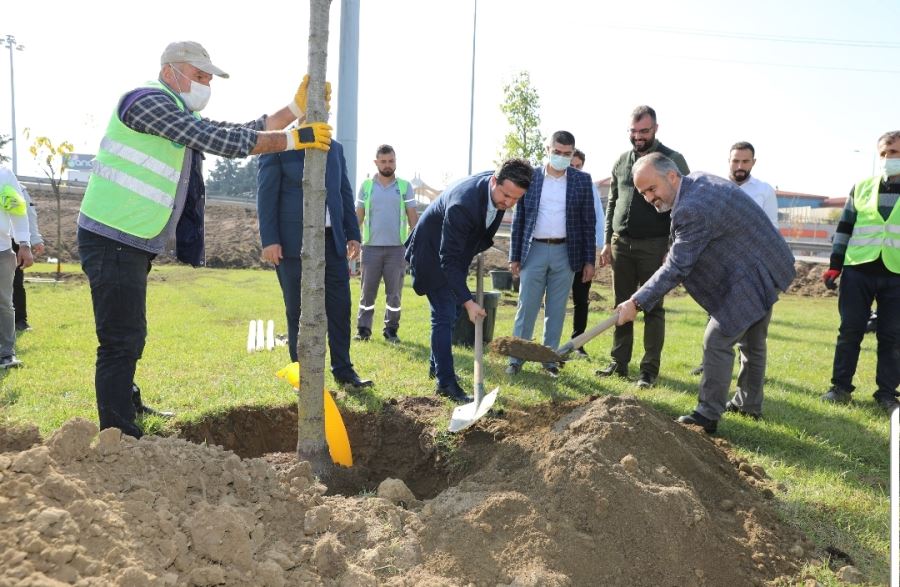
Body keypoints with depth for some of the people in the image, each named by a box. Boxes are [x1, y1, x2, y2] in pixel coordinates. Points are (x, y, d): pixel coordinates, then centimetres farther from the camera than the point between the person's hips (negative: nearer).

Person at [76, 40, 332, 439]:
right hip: (114, 241, -10)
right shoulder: (149, 101, -14)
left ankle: (127, 406, 40)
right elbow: (222, 141, -21)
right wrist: (295, 139, -16)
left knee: (129, 337, 23)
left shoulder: (184, 118, 17)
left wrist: (297, 107, 4)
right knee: (122, 342, -7)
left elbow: (242, 134, 13)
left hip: (133, 243, 10)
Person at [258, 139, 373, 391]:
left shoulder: (335, 148, 14)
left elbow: (345, 193, 15)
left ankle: (343, 370, 17)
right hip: (294, 242, -4)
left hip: (332, 238, 5)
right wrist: (269, 240, -12)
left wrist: (353, 234, 9)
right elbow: (266, 195, -5)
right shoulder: (278, 146, -1)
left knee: (340, 306, 5)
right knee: (298, 311, 3)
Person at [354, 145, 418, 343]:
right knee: (367, 291, 4)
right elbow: (358, 217, 9)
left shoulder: (405, 187, 5)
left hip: (397, 247, 0)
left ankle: (391, 330, 14)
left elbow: (413, 217, 4)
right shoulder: (366, 186, 7)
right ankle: (363, 329, 12)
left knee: (394, 293, 5)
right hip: (371, 247, 1)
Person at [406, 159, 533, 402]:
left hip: (457, 250, 8)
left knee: (450, 312, 17)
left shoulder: (498, 187, -15)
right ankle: (446, 382, -5)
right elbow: (448, 259, -36)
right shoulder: (462, 204, -39)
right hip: (433, 254, -8)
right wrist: (468, 301, -38)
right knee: (445, 315, -11)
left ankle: (437, 364, 33)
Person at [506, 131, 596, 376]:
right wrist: (514, 256, 2)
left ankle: (549, 359, 16)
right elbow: (518, 220, 5)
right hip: (534, 250, 0)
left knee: (556, 310, 7)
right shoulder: (530, 177, 2)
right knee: (526, 307, 1)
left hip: (565, 253, 1)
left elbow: (588, 223, 4)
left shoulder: (582, 180, 3)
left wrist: (589, 260, 0)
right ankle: (516, 358, 10)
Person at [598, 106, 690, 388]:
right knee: (622, 306, 9)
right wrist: (608, 241, 10)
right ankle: (619, 363, 17)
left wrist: (672, 248, -12)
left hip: (654, 246, -5)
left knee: (653, 308, 0)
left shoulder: (673, 160, -3)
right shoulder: (621, 161, 12)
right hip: (621, 245, 5)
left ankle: (650, 370, 6)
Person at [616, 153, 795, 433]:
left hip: (751, 278, -11)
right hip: (767, 268, 11)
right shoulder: (698, 180, 3)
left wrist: (636, 303, -25)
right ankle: (749, 403, 38)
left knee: (718, 341, -9)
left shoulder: (693, 210, -29)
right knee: (752, 342, 22)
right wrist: (676, 251, 4)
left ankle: (708, 415, -1)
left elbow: (677, 268, -27)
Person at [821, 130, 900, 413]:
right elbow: (844, 228, 11)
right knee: (850, 330, 3)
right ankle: (840, 387, 12)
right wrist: (834, 265, 5)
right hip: (858, 270, 1)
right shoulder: (862, 187, 9)